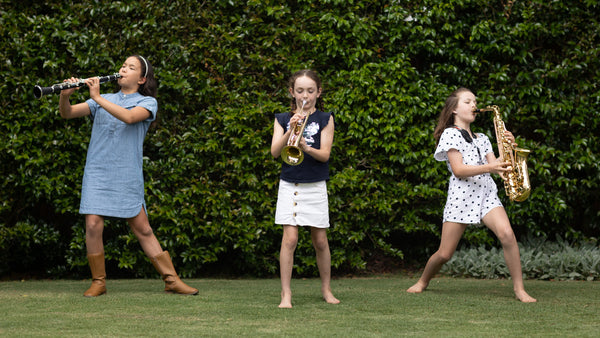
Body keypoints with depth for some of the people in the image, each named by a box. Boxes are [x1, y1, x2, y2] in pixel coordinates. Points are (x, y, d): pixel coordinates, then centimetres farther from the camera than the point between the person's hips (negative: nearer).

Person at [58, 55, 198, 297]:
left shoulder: (147, 102, 6)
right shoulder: (103, 100, 16)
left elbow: (129, 117, -16)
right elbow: (67, 113, 7)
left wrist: (98, 97, -19)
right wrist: (65, 95, -14)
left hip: (127, 175, -2)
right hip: (97, 172, 2)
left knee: (142, 229, -2)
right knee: (93, 225, -9)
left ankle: (172, 280, 4)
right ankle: (98, 282, 4)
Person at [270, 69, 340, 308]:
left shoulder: (325, 119, 4)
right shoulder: (283, 119, 6)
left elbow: (325, 154, -6)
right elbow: (274, 152, -6)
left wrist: (306, 147, -25)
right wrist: (291, 130, -19)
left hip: (315, 187, 0)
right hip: (289, 186, 0)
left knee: (320, 240, 6)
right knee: (290, 238, -10)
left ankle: (326, 289, 23)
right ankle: (286, 293, -7)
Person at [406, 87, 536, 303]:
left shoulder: (481, 139, 23)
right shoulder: (450, 134, 3)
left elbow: (495, 167, 12)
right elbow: (458, 170, -9)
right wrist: (489, 167, -20)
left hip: (486, 194, 4)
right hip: (460, 196, -4)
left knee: (507, 234, -23)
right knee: (444, 254, -4)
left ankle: (519, 289, -17)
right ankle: (423, 281, 26)